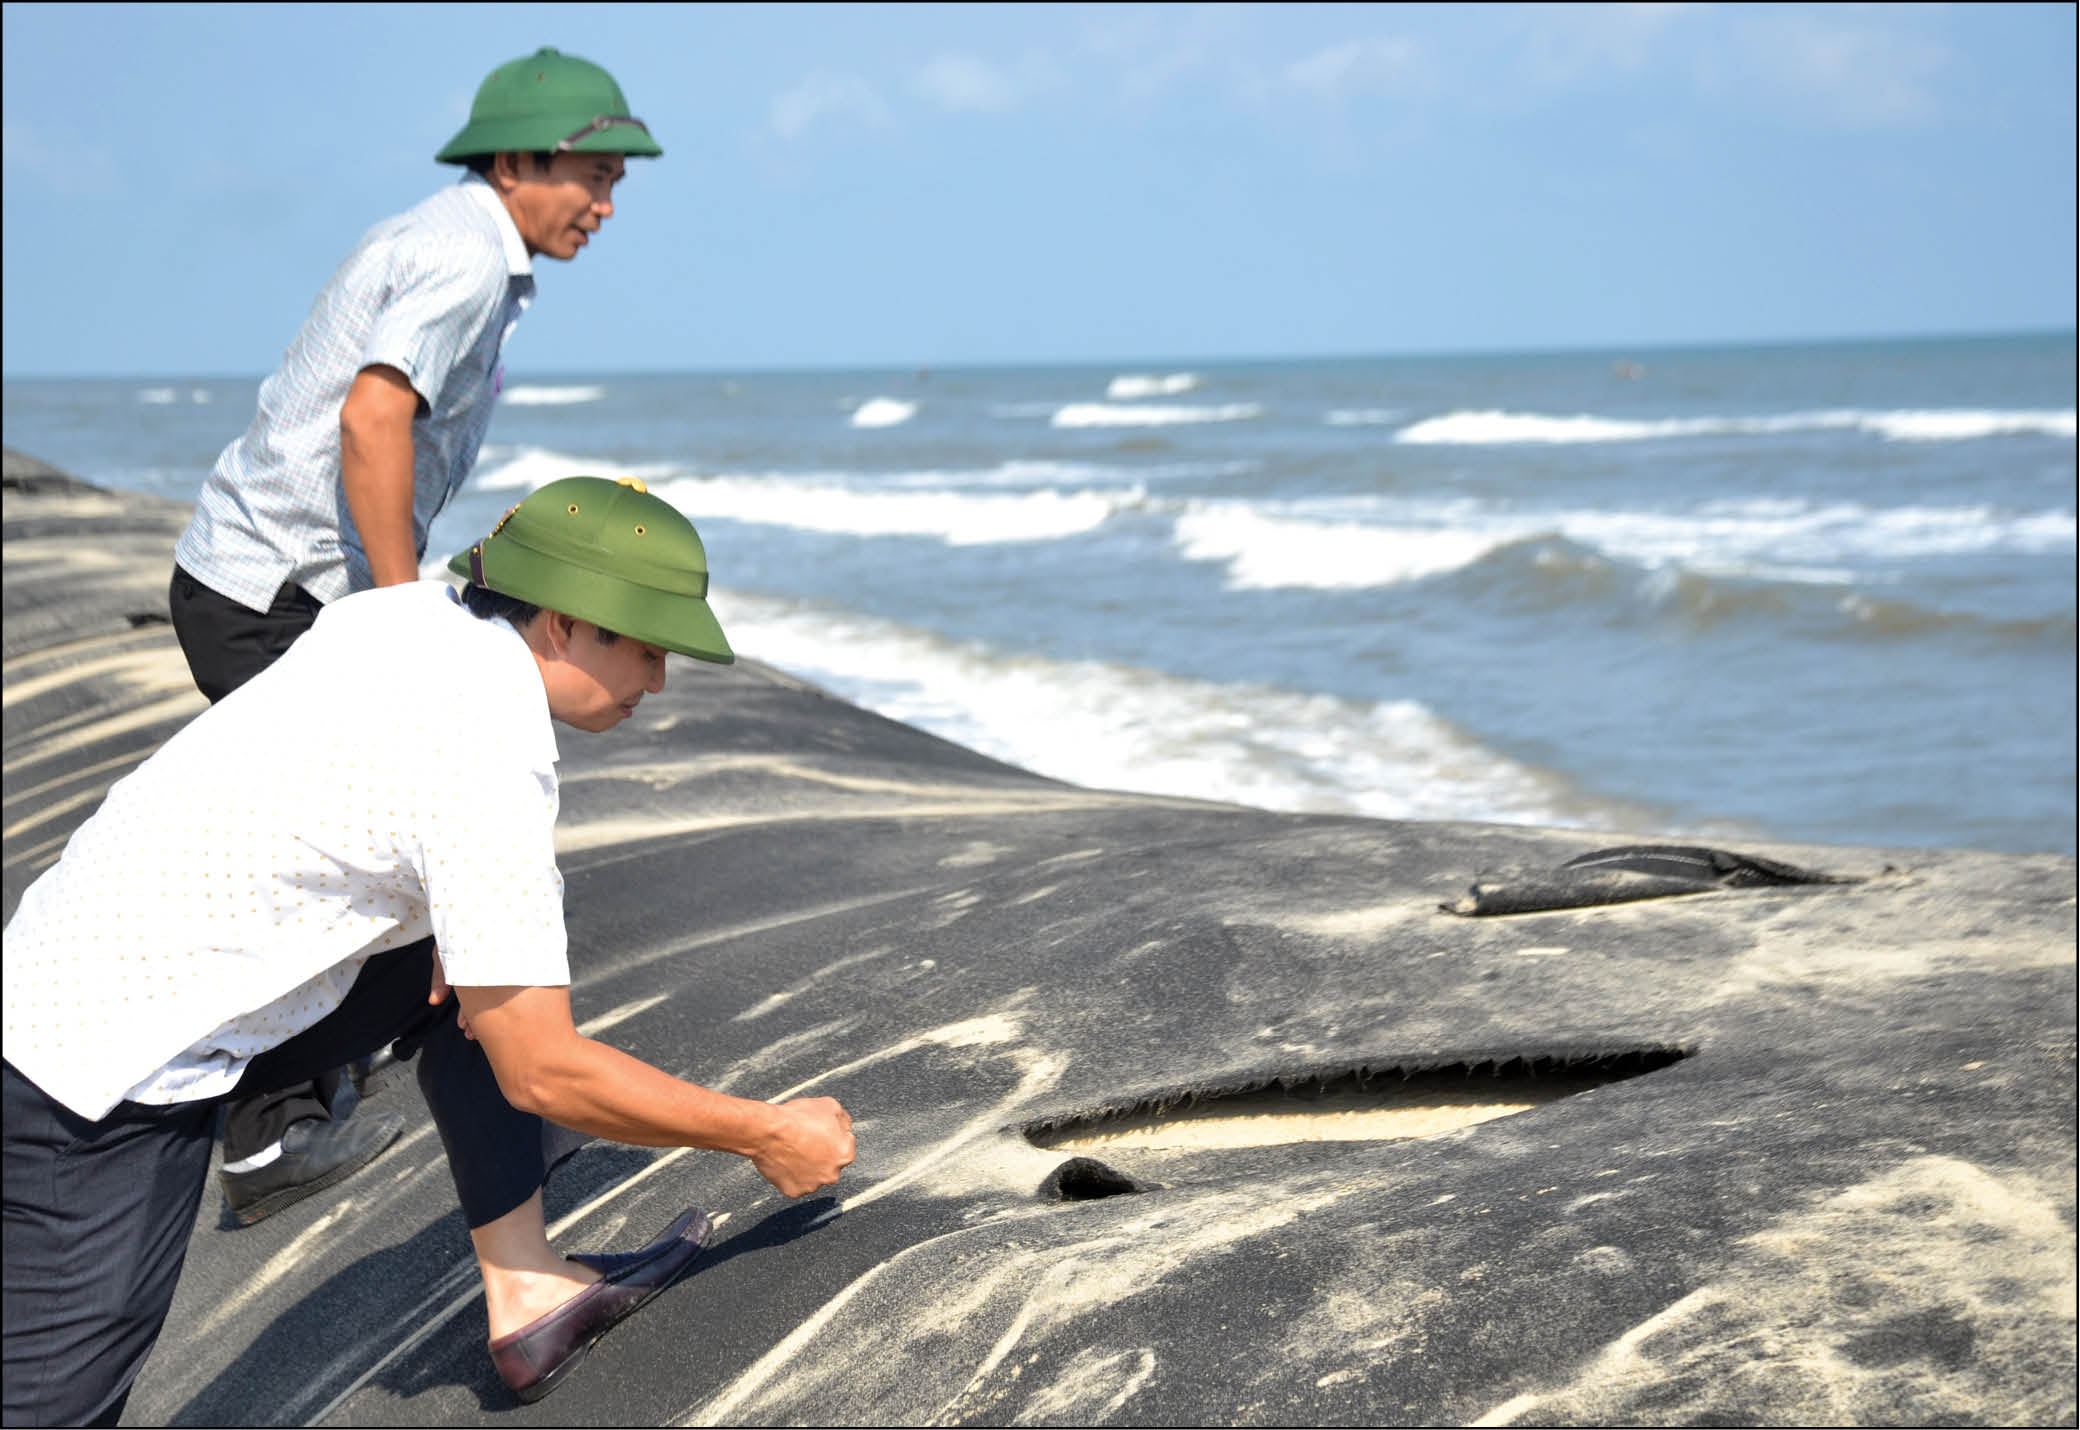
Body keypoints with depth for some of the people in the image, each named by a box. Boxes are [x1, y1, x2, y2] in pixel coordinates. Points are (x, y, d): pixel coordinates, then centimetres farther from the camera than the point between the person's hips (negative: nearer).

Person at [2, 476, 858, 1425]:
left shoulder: (410, 609, 0)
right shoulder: (489, 775, -23)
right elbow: (541, 1074, -18)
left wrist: (463, 927, 6)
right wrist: (764, 1134, -8)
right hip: (107, 1079, -9)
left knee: (469, 968, 13)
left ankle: (524, 1293, 12)